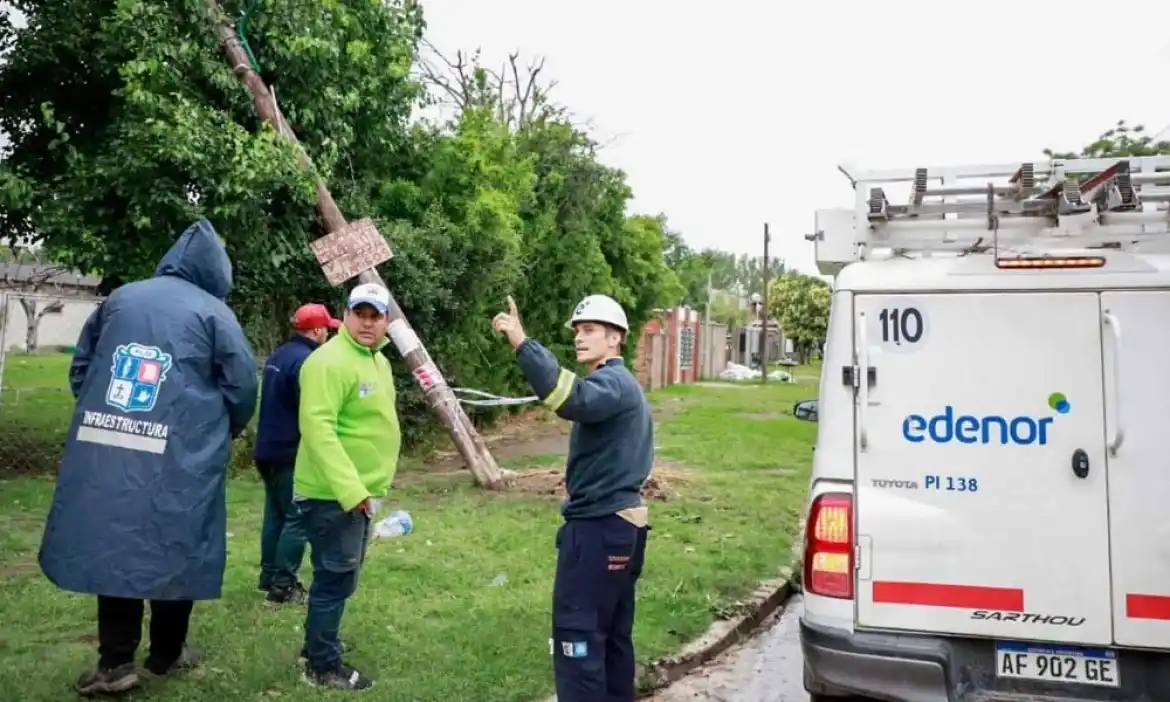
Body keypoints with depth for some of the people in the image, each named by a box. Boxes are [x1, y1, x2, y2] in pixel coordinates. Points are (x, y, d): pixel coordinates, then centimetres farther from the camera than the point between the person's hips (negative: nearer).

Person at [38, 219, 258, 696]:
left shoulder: (119, 298, 10)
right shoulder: (213, 313, -4)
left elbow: (80, 369, 16)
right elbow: (243, 388, -4)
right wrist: (221, 434, 15)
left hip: (104, 453, 4)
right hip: (181, 460, -3)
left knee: (114, 546, 12)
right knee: (173, 551, 11)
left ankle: (115, 662, 13)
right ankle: (166, 654, 24)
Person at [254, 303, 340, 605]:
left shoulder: (278, 355, 11)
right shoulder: (306, 361, -19)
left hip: (269, 448, 10)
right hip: (291, 453, -10)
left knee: (275, 514, 16)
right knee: (297, 518, -4)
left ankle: (269, 577, 23)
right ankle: (283, 585, -2)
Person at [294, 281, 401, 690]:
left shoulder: (377, 360, 12)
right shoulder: (331, 361, -20)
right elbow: (318, 428, -28)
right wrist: (349, 488, -31)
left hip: (359, 491, 10)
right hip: (333, 494, -10)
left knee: (340, 577, 21)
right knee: (336, 579, 0)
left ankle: (317, 646, 37)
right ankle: (323, 666, 15)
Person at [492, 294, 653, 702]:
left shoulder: (612, 383, -15)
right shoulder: (620, 384, 18)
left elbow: (572, 400, -38)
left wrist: (521, 343, -43)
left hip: (599, 527, -11)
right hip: (620, 524, 11)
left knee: (578, 636, -5)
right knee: (613, 634, 17)